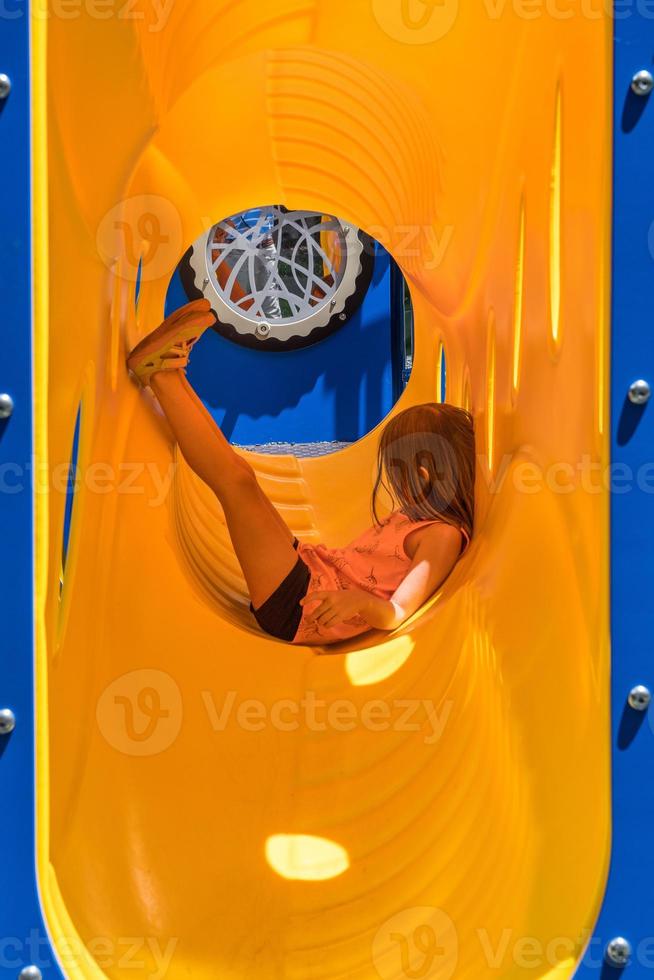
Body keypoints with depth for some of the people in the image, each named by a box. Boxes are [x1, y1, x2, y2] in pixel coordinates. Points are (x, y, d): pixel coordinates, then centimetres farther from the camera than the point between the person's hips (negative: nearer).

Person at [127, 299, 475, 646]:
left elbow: (395, 617, -25)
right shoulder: (412, 518, 15)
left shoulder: (443, 536, -13)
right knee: (237, 471, 14)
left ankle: (158, 371, -3)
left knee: (234, 478, -17)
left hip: (297, 606, -9)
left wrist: (360, 601, -43)